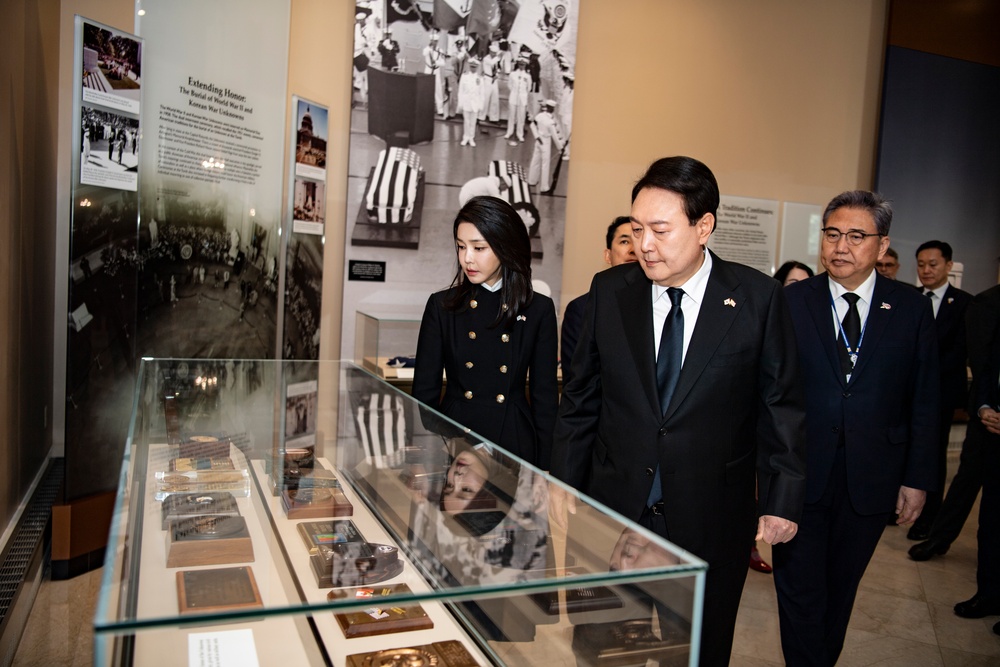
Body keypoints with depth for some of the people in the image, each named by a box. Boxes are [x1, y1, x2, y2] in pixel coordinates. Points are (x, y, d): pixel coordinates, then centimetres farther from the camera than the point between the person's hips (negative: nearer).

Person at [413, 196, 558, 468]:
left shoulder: (539, 310, -1)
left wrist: (543, 468, -3)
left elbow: (545, 396, 0)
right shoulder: (442, 306, 1)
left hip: (514, 445, 0)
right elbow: (425, 392, 2)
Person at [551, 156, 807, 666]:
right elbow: (581, 399, 5)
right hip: (614, 508, 2)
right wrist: (563, 484, 6)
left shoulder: (758, 298, -6)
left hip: (711, 521, -1)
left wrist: (782, 501, -1)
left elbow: (781, 407, 0)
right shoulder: (609, 290, -1)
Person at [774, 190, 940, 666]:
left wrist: (918, 478, 2)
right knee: (801, 590, 5)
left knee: (841, 588, 17)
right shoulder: (790, 302, -3)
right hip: (799, 475, -1)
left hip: (871, 479, 2)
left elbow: (924, 401, 4)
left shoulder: (912, 309, 1)